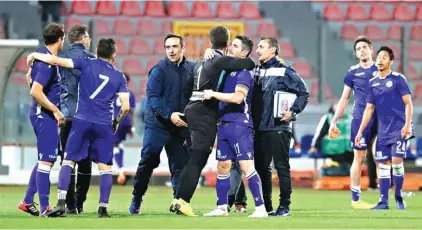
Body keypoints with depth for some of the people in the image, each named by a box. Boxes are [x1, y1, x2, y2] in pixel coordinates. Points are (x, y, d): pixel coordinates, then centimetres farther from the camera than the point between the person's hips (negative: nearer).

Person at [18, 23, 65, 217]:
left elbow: (30, 76, 27)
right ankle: (44, 207, -5)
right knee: (46, 161, -7)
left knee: (45, 160, 16)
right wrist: (55, 111, -20)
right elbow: (35, 91, -26)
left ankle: (27, 202, 19)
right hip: (45, 115, -10)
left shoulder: (42, 57, 11)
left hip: (41, 115, 10)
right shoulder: (47, 63, -19)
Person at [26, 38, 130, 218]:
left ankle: (61, 203, -10)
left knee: (68, 162, 4)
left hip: (82, 121, -1)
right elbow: (125, 107, 3)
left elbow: (55, 60, -3)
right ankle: (103, 208, 0)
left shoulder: (87, 64, 3)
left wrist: (35, 55, 14)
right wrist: (117, 121, 23)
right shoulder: (119, 76, 7)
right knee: (105, 167, 8)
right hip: (104, 125, 1)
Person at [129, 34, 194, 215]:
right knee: (148, 161, -2)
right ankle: (136, 201, 10)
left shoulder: (191, 69, 6)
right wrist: (169, 115, -23)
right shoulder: (159, 69, -6)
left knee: (181, 164, 0)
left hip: (180, 126, 3)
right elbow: (152, 97, -13)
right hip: (157, 124, -3)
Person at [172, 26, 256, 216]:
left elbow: (187, 88, 21)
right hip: (206, 113, -8)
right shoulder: (221, 61, -9)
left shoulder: (201, 62, 17)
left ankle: (178, 200, 9)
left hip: (192, 109, 8)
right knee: (198, 159, -9)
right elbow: (249, 64, -14)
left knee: (194, 158, 12)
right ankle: (182, 200, -14)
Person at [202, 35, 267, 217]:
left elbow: (238, 97, -23)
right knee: (223, 166, 10)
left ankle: (260, 208, -13)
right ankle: (221, 207, 17)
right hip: (224, 124, 9)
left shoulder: (244, 72, -10)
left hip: (239, 124, -9)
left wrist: (213, 94, -16)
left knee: (246, 166, -13)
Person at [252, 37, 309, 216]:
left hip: (278, 127, -7)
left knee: (281, 166, -3)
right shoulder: (256, 71, 14)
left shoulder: (284, 71, -5)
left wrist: (293, 111, -13)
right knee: (261, 167, 9)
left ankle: (284, 206, 0)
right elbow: (251, 97, 20)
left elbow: (303, 93, -5)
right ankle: (266, 206, 17)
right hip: (259, 127, 7)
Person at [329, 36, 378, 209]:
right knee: (359, 159, 3)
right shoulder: (353, 72, 6)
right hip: (360, 121, 0)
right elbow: (344, 99, 12)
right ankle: (355, 199, 9)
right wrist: (334, 122, 8)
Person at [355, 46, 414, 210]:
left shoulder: (398, 79, -3)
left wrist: (407, 124, -17)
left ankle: (398, 196, 4)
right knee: (383, 164, 3)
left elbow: (408, 103, -5)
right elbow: (369, 109, 15)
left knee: (396, 161, -13)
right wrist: (360, 131, 11)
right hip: (383, 131, 5)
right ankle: (383, 201, 7)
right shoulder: (373, 83, 12)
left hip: (399, 130, -5)